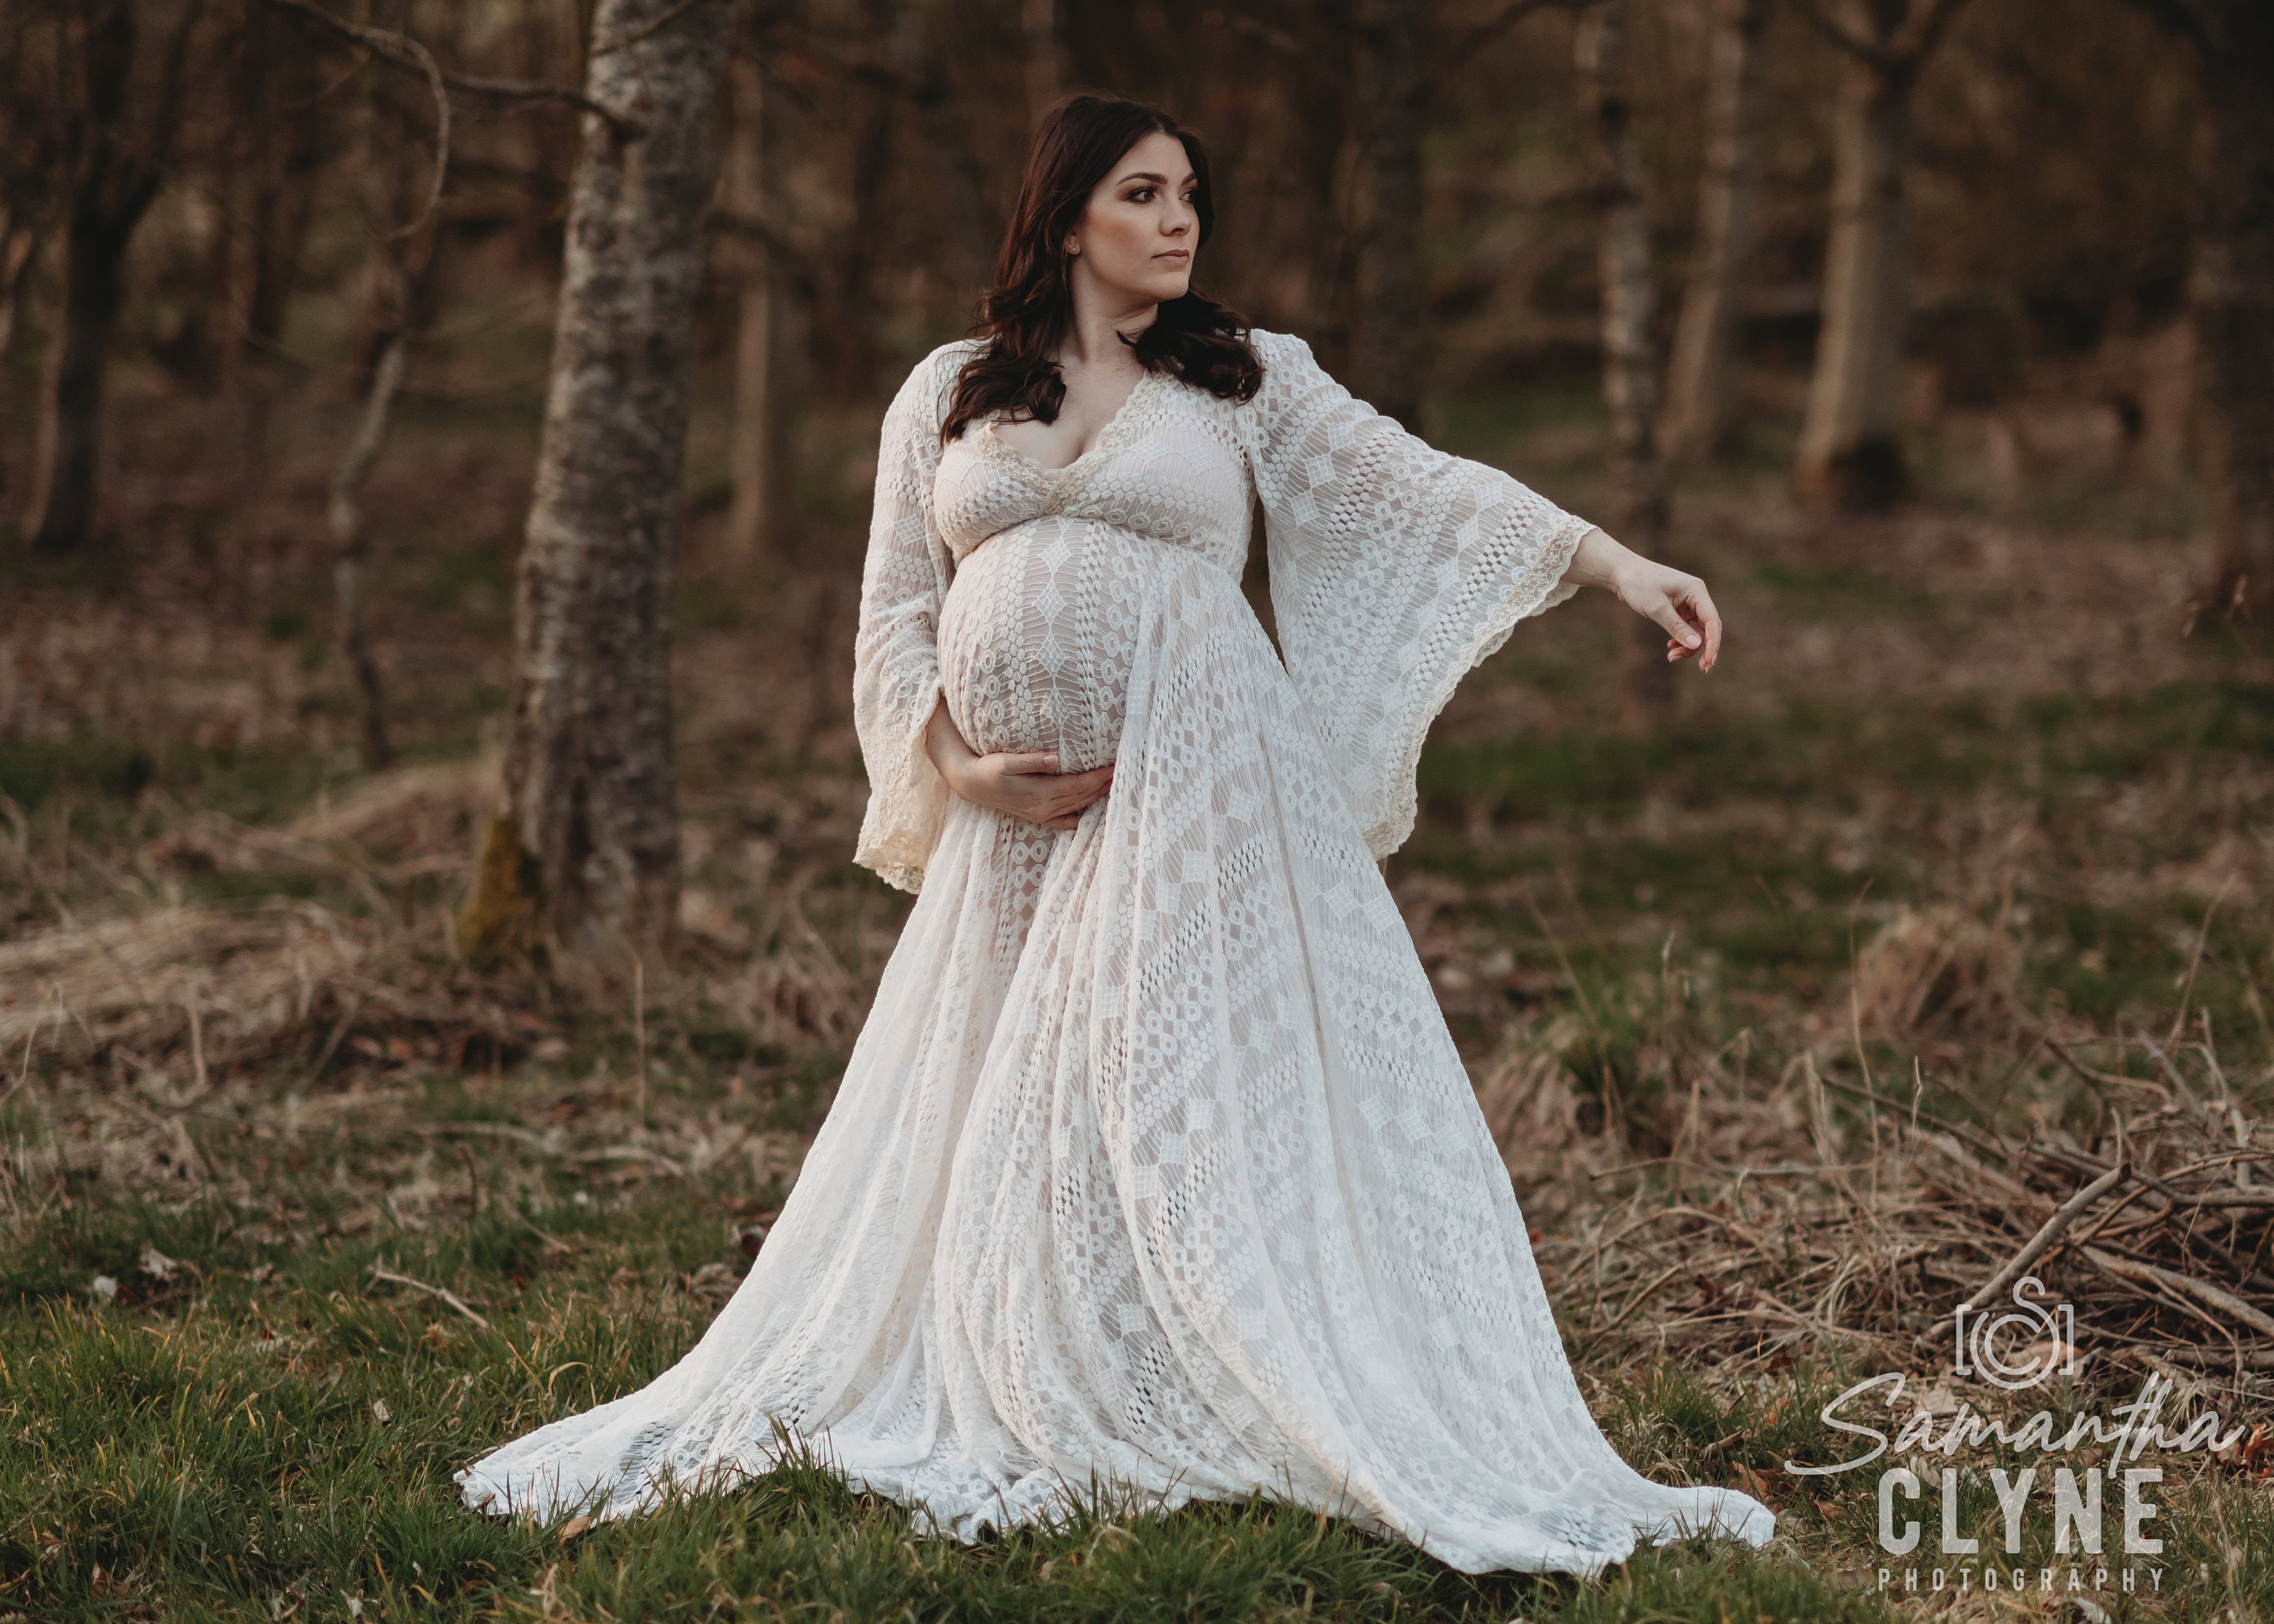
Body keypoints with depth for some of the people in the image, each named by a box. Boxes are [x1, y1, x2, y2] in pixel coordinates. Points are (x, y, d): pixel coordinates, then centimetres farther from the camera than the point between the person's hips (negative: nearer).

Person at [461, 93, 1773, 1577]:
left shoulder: (1247, 376, 8)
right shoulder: (946, 395, 12)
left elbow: (1419, 486, 0)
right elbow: (896, 615, 12)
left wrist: (1615, 563, -12)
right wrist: (960, 764, -5)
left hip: (1197, 793, -2)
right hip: (1013, 821, 3)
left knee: (1212, 1109, -6)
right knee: (996, 1136, 5)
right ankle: (1008, 1428, 16)